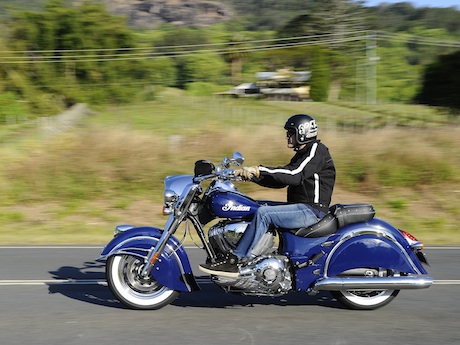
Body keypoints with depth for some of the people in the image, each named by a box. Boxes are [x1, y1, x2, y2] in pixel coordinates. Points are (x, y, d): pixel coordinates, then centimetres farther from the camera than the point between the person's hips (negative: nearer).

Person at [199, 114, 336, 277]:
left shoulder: (317, 150, -9)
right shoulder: (302, 154, 22)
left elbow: (295, 175, -25)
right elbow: (279, 181, 19)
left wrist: (259, 170, -26)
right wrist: (251, 175, 6)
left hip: (312, 210, -10)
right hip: (303, 207, 10)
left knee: (263, 213, -24)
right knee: (258, 210, 4)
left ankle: (237, 259, -22)